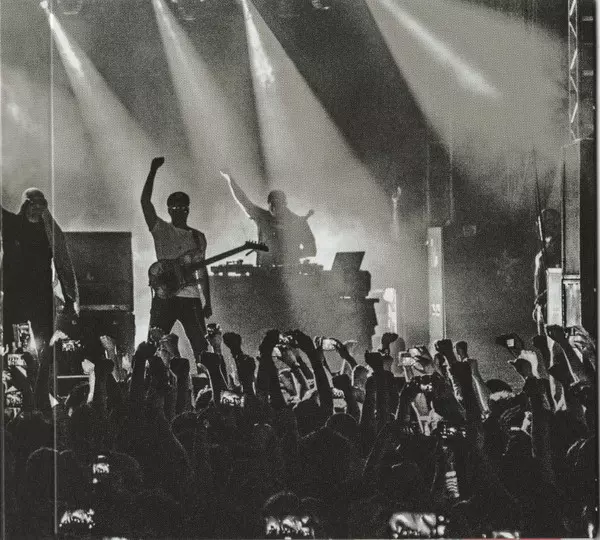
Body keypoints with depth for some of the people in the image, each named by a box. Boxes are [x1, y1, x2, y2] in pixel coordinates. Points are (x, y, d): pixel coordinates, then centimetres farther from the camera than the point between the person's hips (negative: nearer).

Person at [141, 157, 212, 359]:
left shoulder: (198, 237, 15)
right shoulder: (161, 230, 5)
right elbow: (145, 201, -8)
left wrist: (207, 302, 12)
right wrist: (153, 171, -13)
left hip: (191, 298, 2)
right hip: (165, 297, -2)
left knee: (201, 348, -1)